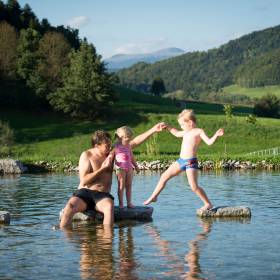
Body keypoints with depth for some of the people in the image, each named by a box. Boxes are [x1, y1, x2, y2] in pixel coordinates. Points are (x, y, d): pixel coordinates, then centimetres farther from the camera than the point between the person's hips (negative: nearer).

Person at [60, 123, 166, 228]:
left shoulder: (112, 153, 12)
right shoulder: (87, 155, 0)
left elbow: (134, 142, 12)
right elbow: (83, 181, -8)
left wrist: (154, 129, 9)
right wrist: (102, 169, -8)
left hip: (102, 195, 2)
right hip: (85, 192, -2)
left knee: (109, 206, -36)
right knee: (70, 206, -35)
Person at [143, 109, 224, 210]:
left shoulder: (199, 131, -5)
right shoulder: (186, 132, 18)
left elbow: (209, 142, -17)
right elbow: (177, 133, 38)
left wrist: (216, 135, -33)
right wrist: (167, 127, 33)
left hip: (191, 162, -8)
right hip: (181, 160, 8)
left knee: (194, 186, -15)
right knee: (164, 176, 12)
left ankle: (208, 204, -1)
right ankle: (154, 196, 25)